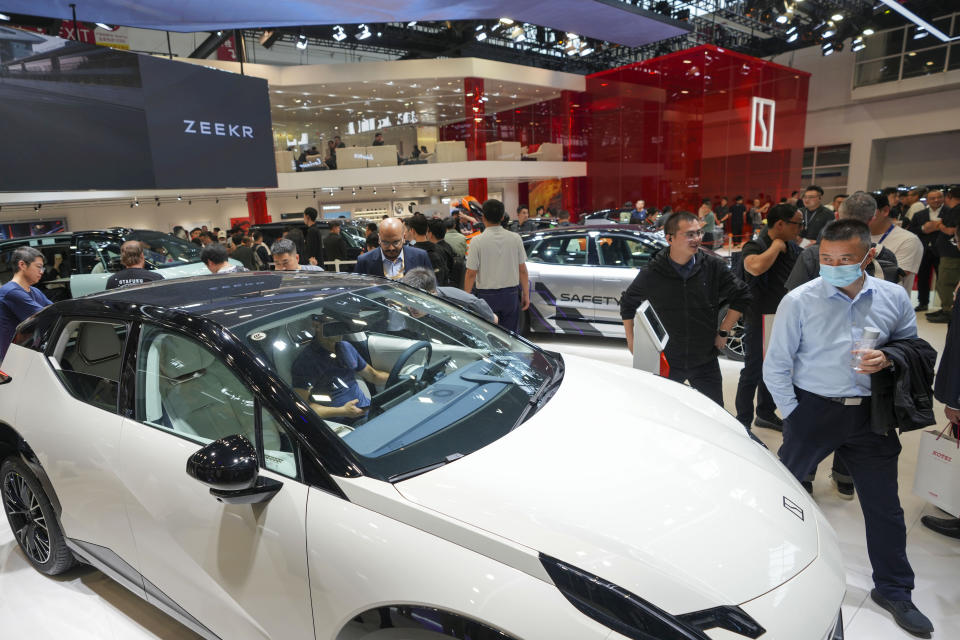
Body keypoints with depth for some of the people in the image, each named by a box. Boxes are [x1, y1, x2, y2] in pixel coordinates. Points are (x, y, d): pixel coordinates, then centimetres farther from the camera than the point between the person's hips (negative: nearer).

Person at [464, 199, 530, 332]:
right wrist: (526, 294, 9)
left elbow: (471, 273, -9)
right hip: (511, 294, 2)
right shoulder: (515, 238, -1)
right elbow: (522, 270, 2)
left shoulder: (477, 241, -9)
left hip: (487, 296, -2)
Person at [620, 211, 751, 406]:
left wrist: (723, 332, 3)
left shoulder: (713, 266, -5)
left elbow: (741, 296, 7)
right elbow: (627, 303, 8)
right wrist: (631, 340, 5)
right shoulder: (652, 273, -7)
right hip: (665, 361, -1)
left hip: (705, 361, 1)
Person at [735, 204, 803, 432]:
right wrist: (776, 246, -25)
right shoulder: (755, 247, -18)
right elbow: (755, 267, -41)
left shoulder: (792, 248, 6)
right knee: (753, 372, 0)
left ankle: (766, 414, 37)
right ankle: (743, 422, 12)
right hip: (759, 321, -8)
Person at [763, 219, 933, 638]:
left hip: (871, 414, 3)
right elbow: (776, 367, -7)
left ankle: (893, 590, 34)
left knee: (885, 506, 13)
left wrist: (887, 359, -11)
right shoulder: (799, 301, -12)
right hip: (813, 410, -3)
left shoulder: (894, 297, -2)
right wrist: (794, 414, -7)